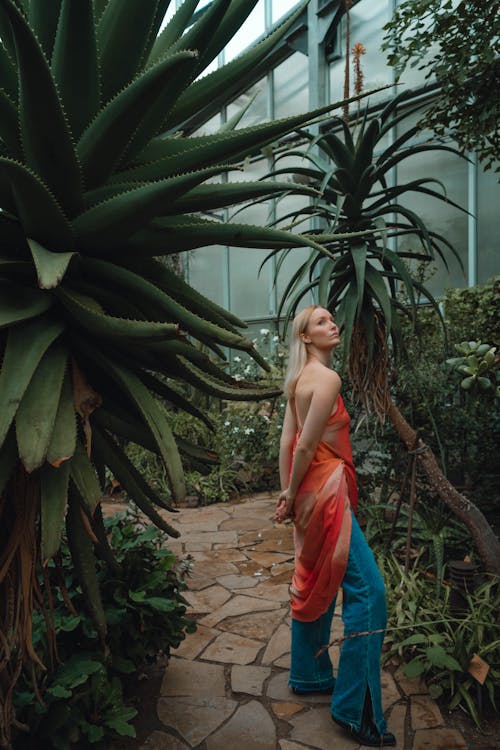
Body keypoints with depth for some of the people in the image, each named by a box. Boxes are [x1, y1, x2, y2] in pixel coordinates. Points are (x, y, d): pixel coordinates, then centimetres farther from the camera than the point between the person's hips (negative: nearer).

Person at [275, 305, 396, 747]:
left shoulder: (300, 378, 11)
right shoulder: (327, 378, -16)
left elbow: (288, 440, 10)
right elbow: (305, 447, -18)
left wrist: (287, 493, 11)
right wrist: (292, 497, -7)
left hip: (312, 492, 10)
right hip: (325, 490, -10)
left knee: (316, 586, 19)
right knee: (367, 591, -4)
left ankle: (309, 675, 34)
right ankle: (355, 709, 5)